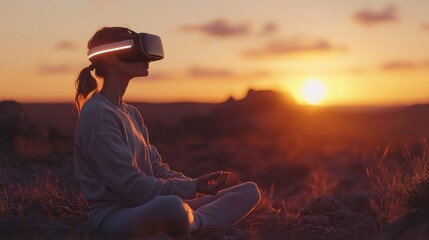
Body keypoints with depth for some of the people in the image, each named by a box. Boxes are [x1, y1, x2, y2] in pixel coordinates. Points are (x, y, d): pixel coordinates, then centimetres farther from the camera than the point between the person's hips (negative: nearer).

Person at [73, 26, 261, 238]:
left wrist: (199, 184, -6)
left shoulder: (131, 113, 16)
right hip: (114, 216, -9)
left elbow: (156, 169, 11)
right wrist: (192, 188, -15)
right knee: (172, 205, -44)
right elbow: (132, 186, -19)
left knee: (250, 191, 7)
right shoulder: (97, 114, -13)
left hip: (148, 207, 9)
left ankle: (198, 223, -20)